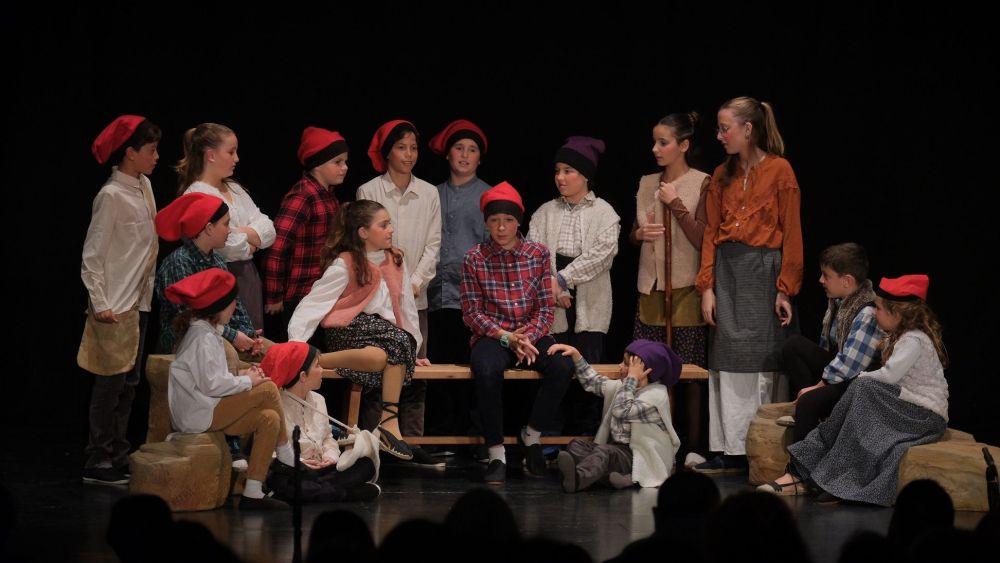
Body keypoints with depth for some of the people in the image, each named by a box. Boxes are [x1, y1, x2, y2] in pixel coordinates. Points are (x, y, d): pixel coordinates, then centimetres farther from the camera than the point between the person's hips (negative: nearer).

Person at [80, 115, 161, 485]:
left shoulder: (144, 187, 8)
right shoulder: (111, 196, -15)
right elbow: (91, 256, -14)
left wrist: (147, 292, 11)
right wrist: (99, 304, -18)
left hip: (139, 302, 8)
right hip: (115, 307, -8)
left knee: (129, 383, 12)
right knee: (111, 383, -4)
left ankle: (119, 456, 19)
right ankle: (98, 464, 1)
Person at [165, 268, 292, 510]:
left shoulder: (207, 331, 17)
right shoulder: (204, 338, -15)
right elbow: (212, 385, -21)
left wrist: (242, 375, 4)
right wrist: (247, 381, -8)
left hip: (206, 411, 10)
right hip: (198, 414, -10)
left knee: (269, 419, -1)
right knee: (268, 390, -14)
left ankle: (252, 494, -4)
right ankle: (286, 457, 1)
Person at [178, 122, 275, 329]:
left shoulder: (235, 189, 16)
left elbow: (268, 231, 6)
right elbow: (229, 245, -21)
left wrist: (242, 233, -12)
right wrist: (250, 244, -2)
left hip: (249, 278, 8)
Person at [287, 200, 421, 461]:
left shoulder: (395, 261, 15)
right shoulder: (344, 265, -3)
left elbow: (406, 307, 23)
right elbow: (313, 303, -8)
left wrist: (414, 347, 21)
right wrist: (296, 344, -19)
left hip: (387, 330, 5)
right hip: (350, 331, -5)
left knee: (401, 345, -32)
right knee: (379, 356, -38)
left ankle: (388, 420, -31)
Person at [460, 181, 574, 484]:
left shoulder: (539, 254, 4)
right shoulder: (474, 258, 0)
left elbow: (545, 309, 4)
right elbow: (472, 312, -1)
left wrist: (528, 338, -14)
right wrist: (507, 337, -14)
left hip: (532, 334, 2)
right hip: (491, 335, -2)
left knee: (563, 366, -29)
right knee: (487, 371, -37)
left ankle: (532, 434, -5)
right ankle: (496, 454, -22)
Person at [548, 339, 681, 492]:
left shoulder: (656, 394, -13)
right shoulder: (623, 386, 13)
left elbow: (621, 411, -25)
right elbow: (592, 382, 23)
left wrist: (631, 378, -18)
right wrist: (575, 354, 15)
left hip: (642, 457, -8)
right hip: (617, 448, 8)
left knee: (604, 451, -34)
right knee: (576, 445, -13)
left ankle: (576, 479, -64)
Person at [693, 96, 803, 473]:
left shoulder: (779, 170, -4)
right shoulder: (722, 176, 12)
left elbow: (791, 233, -6)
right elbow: (711, 233, 11)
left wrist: (785, 289, -11)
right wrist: (707, 287, 3)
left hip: (763, 271, -5)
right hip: (726, 272, 5)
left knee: (764, 363, -2)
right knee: (726, 363, 3)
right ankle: (730, 452, 7)